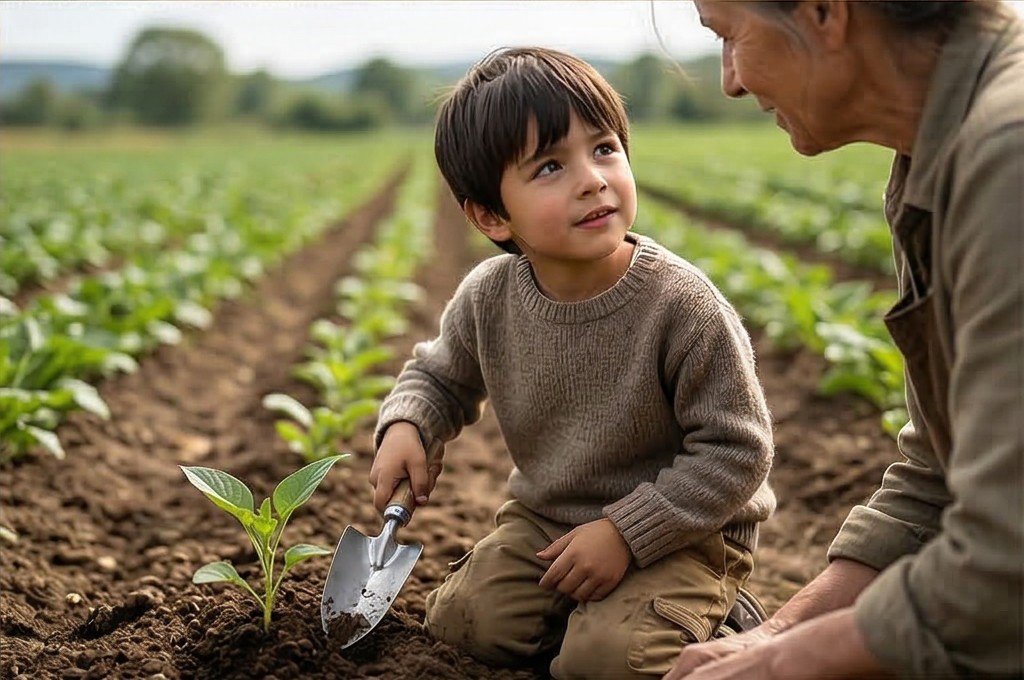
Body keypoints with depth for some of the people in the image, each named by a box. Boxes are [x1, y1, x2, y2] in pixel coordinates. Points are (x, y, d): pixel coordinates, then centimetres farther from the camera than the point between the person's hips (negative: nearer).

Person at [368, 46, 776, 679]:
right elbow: (440, 375, 11)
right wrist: (404, 425, -12)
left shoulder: (683, 305, -25)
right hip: (544, 519, 5)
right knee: (462, 621, -7)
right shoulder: (487, 299, -11)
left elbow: (736, 451, -19)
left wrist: (625, 532, -22)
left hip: (683, 533, -5)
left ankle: (710, 624, 8)